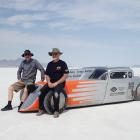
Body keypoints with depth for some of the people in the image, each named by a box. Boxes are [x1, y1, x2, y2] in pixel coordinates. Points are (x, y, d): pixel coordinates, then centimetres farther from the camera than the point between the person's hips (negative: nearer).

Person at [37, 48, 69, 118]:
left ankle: (56, 111, -19)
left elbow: (65, 75, -9)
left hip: (60, 83, -5)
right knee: (41, 91, -19)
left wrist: (56, 83, -14)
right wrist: (49, 82, -4)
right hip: (51, 83, 5)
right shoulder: (49, 64, 12)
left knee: (56, 93, -34)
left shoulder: (62, 63, -4)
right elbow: (47, 75, 16)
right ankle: (41, 110, -4)